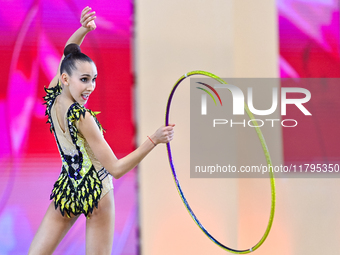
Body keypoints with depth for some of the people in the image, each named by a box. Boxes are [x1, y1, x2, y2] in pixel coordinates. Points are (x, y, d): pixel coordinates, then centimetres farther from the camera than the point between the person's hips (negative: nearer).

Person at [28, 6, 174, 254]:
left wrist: (84, 29, -4)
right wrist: (153, 140, -27)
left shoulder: (52, 99, -5)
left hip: (66, 190, 6)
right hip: (95, 192, -6)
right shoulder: (81, 117, -24)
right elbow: (115, 169, -23)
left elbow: (68, 55, 11)